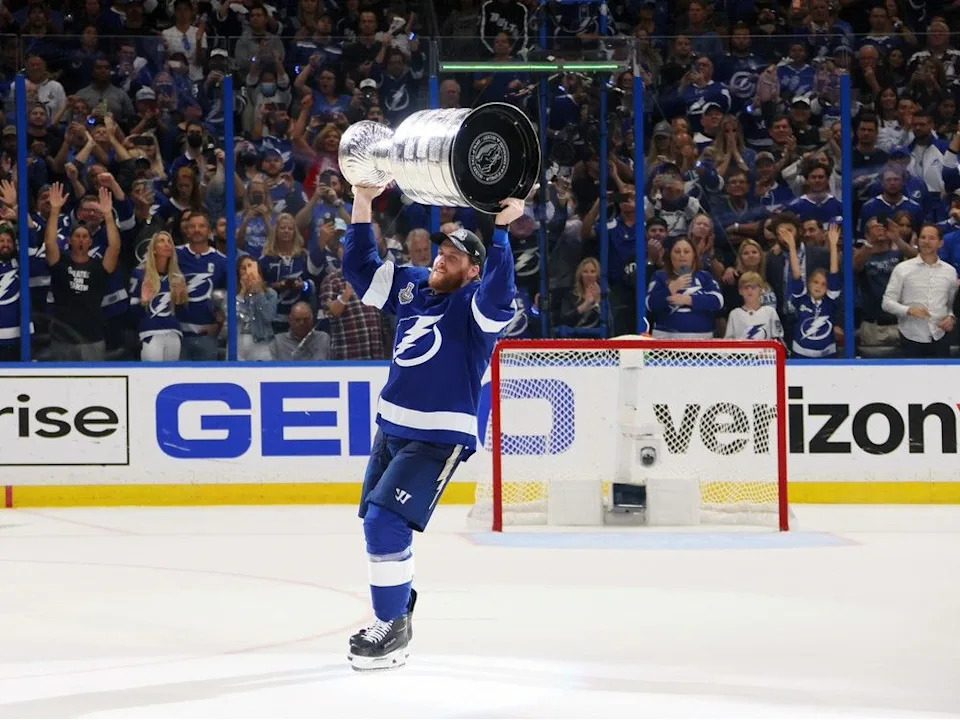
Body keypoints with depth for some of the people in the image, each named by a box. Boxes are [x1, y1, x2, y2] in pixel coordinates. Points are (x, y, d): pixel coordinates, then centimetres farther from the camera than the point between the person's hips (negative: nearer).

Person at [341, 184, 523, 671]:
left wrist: (501, 228, -41)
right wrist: (363, 203, 5)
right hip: (392, 427, 8)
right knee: (377, 522, 14)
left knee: (386, 521, -16)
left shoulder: (475, 303, -12)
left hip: (440, 438, -8)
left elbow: (498, 291, -33)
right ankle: (397, 608, 33)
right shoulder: (411, 286, 8)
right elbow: (360, 267, 13)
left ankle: (392, 628, -6)